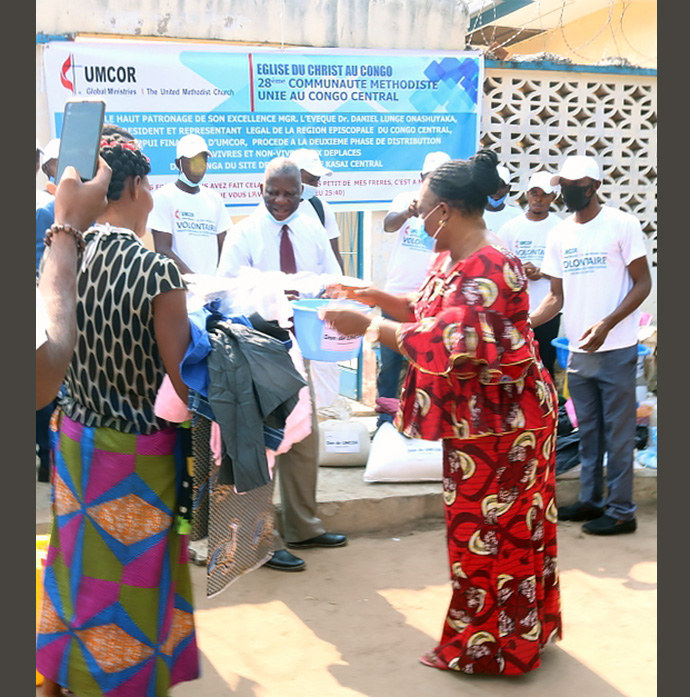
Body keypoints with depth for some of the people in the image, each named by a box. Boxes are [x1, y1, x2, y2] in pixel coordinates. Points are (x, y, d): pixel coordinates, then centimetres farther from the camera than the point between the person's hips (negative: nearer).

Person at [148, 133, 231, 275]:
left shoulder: (214, 198, 16)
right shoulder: (163, 196, 1)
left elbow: (223, 247, 15)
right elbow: (162, 249, -6)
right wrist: (192, 276, -16)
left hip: (212, 280, 4)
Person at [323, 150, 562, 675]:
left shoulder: (485, 268, -24)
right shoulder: (453, 258, 8)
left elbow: (450, 343, -28)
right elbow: (432, 313, 18)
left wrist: (372, 327, -23)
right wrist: (377, 297, 10)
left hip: (500, 419, -10)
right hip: (476, 415, 10)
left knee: (490, 529, 3)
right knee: (506, 527, 19)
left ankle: (488, 647, 18)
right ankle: (520, 630, 34)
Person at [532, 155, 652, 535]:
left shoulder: (622, 224, -7)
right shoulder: (559, 235, 9)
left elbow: (643, 283, -8)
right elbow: (557, 296, 11)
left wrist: (606, 325, -20)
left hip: (615, 350, -5)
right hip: (577, 351, 6)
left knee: (618, 432, 1)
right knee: (588, 430, 15)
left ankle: (621, 510, 11)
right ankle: (590, 500, 26)